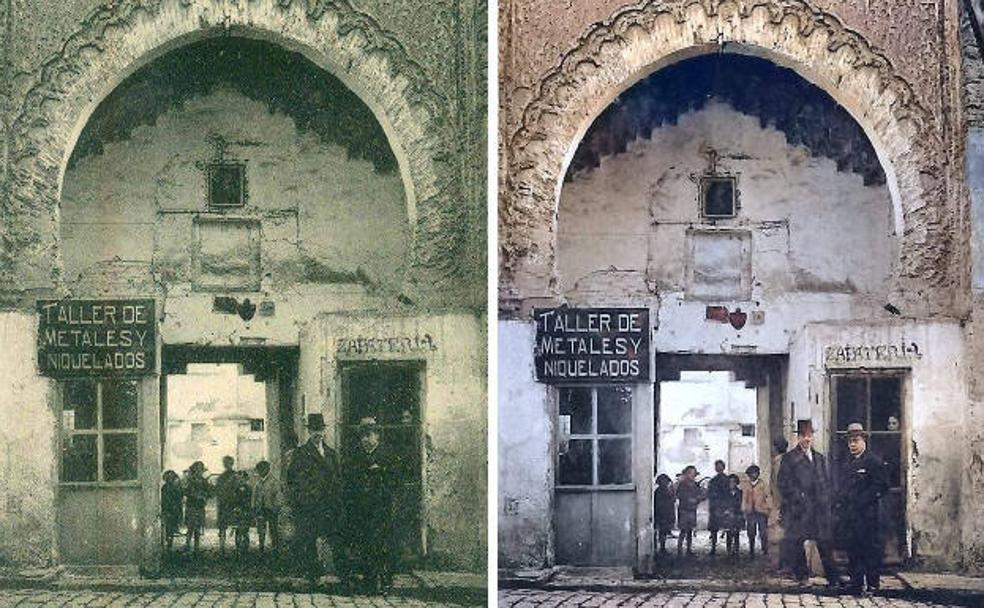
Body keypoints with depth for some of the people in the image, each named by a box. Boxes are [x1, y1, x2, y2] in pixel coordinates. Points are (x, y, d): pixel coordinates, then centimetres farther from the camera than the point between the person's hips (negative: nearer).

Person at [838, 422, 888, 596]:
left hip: (867, 515, -7)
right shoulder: (846, 463, 18)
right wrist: (843, 505, 9)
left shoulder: (874, 461, -5)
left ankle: (872, 586, 1)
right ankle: (856, 586, 14)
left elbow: (881, 486, -10)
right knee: (852, 549, 8)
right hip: (849, 515, 7)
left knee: (871, 549, -4)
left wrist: (863, 501, -14)